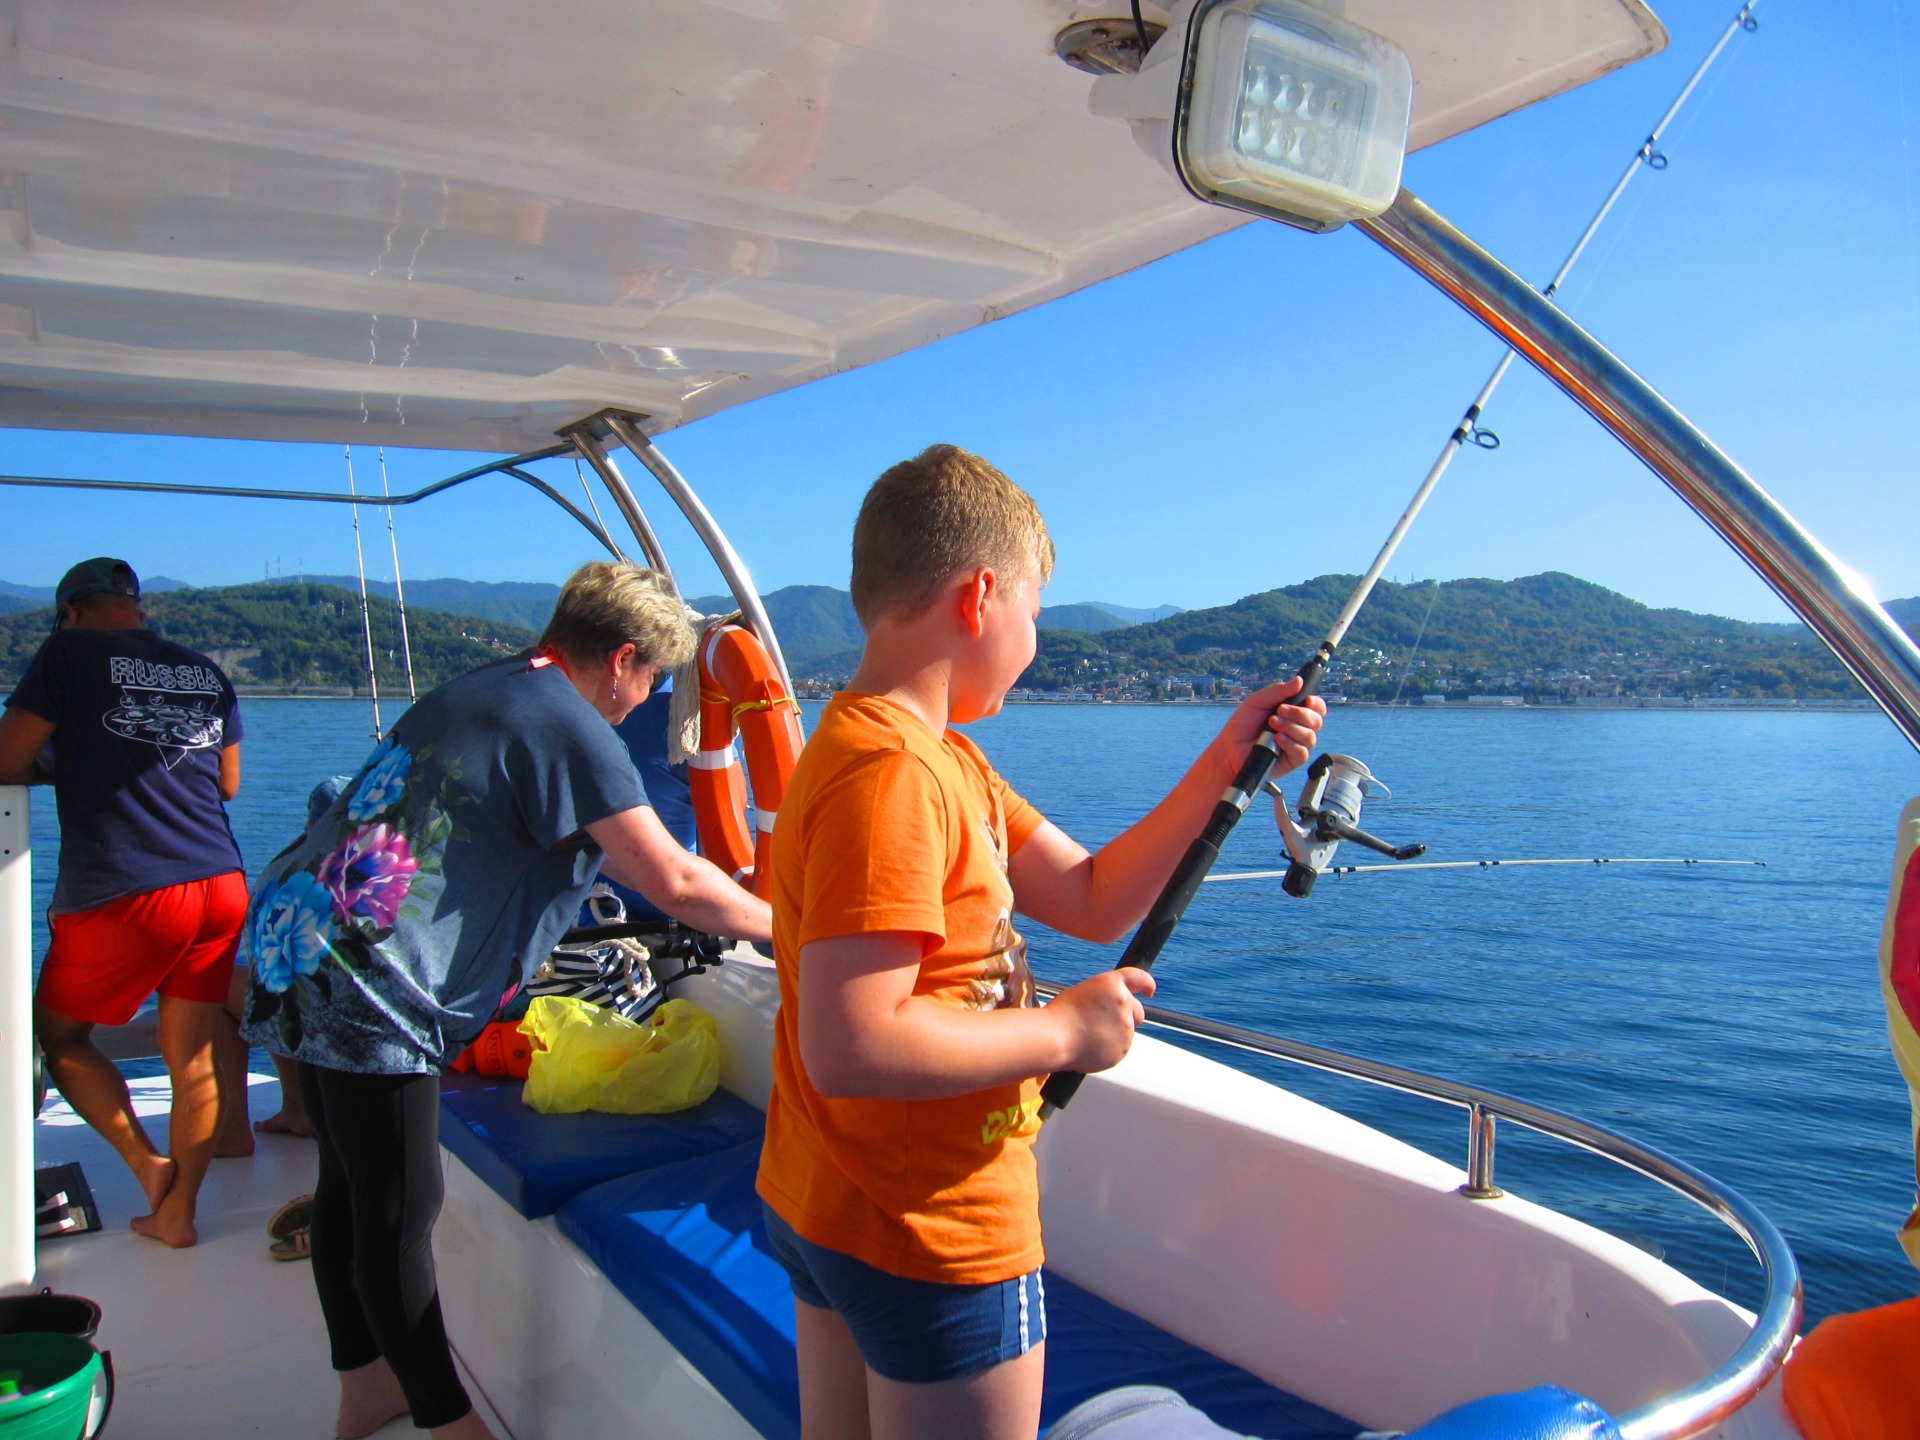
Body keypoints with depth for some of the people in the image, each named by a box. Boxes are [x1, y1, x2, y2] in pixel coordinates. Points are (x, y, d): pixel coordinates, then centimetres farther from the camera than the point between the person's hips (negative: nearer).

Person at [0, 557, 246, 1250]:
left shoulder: (71, 653, -3)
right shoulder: (207, 673, 12)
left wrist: (63, 768, 17)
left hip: (122, 897, -5)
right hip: (221, 888, 5)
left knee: (58, 1034, 18)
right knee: (192, 1056, 11)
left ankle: (147, 1161, 8)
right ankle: (177, 1213, 18)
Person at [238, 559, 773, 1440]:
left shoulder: (483, 691, 16)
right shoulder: (568, 726, -13)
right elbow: (672, 883, -13)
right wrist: (775, 925, 2)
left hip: (299, 940, 10)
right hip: (368, 980, -10)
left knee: (352, 1186, 20)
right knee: (399, 1213, 1)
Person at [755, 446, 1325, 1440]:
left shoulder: (940, 757, 7)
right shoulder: (888, 774, -25)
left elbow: (1095, 901, 8)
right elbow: (850, 1047, -31)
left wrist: (1225, 762, 5)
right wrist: (1060, 1030, -19)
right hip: (935, 1241, -9)